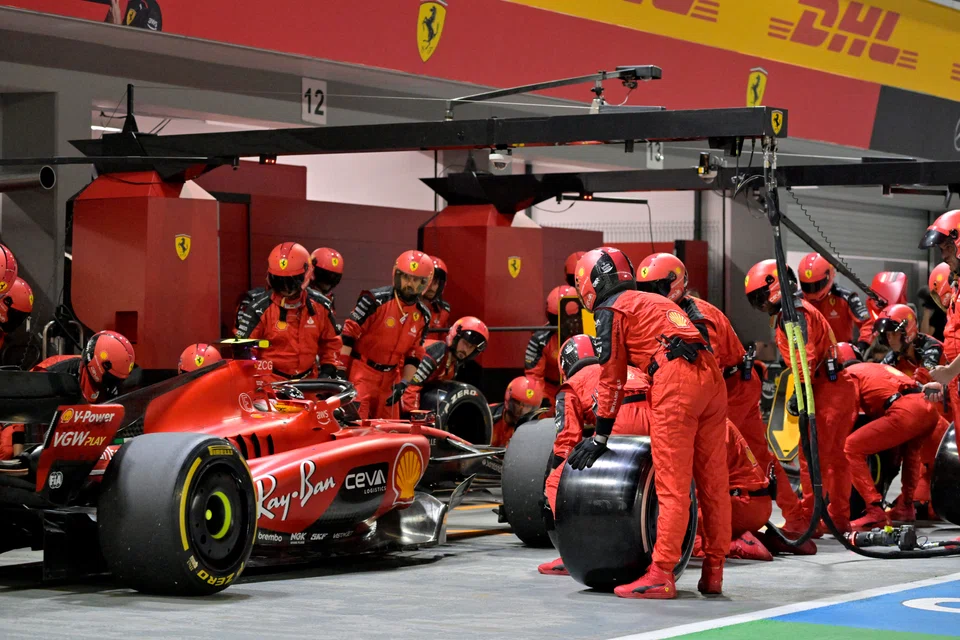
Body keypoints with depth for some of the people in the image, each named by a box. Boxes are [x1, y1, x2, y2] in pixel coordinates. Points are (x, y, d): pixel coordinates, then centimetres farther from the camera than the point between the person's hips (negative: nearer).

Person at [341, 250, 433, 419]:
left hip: (390, 378, 6)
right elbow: (349, 332, -12)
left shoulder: (422, 316, 6)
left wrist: (404, 383, -1)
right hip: (361, 372, -6)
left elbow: (414, 355, 12)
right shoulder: (376, 300, -12)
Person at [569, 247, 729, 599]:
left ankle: (661, 574, -9)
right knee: (713, 482, 9)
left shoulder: (611, 310, 9)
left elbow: (612, 376, 7)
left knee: (672, 486, -8)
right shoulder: (657, 302, 32)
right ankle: (713, 572, 14)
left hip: (675, 378, -8)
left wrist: (600, 435, 13)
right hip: (711, 374, 8)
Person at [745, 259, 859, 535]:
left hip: (826, 389, -11)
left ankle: (806, 519, -7)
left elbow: (807, 357, -21)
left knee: (812, 456, -8)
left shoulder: (794, 314, -12)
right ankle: (840, 518, 22)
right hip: (840, 387, 11)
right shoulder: (797, 310, 20)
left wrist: (798, 395, -18)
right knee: (835, 456, 15)